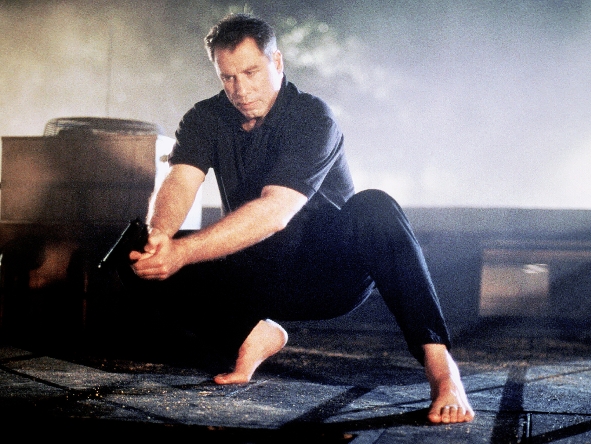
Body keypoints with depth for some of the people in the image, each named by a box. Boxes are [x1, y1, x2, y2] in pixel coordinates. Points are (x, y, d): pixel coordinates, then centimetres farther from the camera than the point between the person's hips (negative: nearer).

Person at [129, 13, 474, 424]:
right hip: (266, 278, 5)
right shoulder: (206, 120, -2)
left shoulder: (312, 117, -19)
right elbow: (179, 184, -20)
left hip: (335, 273, -5)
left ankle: (438, 363, -39)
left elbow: (275, 212, -33)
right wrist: (159, 236, -44)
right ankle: (256, 333, -1)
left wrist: (182, 251, -44)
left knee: (373, 208, -36)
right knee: (151, 260, -15)